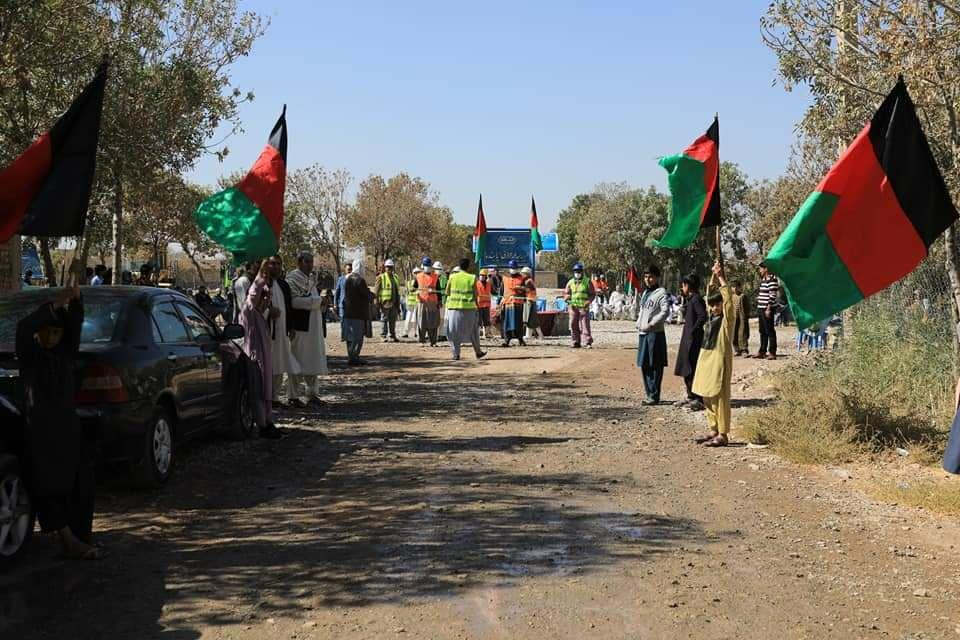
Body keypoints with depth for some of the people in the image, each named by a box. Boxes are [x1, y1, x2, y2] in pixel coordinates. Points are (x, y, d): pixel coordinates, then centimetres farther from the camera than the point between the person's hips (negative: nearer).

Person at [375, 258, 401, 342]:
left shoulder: (395, 277, 15)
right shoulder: (381, 277, -4)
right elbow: (376, 291, -6)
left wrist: (398, 303, 18)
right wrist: (377, 301, -13)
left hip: (394, 303, 6)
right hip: (385, 303, -6)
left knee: (393, 320, 9)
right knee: (384, 320, -2)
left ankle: (393, 335, 15)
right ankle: (383, 336, 3)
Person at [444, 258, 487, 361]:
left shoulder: (452, 277, 0)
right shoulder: (472, 278, -4)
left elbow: (447, 292, 5)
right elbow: (475, 294, -3)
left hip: (454, 307, 0)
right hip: (469, 307, 0)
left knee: (454, 331, 8)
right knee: (473, 331, 15)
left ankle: (455, 354, 3)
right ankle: (478, 352, 22)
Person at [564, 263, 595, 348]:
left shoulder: (587, 281, 4)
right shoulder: (570, 282, 13)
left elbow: (593, 293, 6)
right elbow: (566, 293, 19)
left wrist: (588, 301, -10)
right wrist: (567, 298, -4)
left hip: (584, 307, -3)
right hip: (573, 307, 4)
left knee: (585, 325, -8)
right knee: (574, 325, 4)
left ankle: (588, 343, -8)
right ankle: (575, 342, 11)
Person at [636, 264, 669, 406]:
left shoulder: (661, 292, -7)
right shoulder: (645, 292, 18)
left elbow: (664, 312, -16)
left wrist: (650, 324, -18)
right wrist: (638, 323, 10)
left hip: (655, 333, -8)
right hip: (643, 333, 9)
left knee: (655, 366, -5)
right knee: (644, 364, 11)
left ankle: (654, 396, -2)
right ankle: (649, 393, 20)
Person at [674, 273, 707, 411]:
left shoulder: (696, 299, -14)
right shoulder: (689, 299, 15)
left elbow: (702, 316, -24)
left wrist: (694, 330, -19)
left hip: (694, 339, -11)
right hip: (687, 338, 11)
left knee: (692, 369, -8)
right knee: (686, 369, 16)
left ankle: (699, 399, -5)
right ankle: (691, 396, 25)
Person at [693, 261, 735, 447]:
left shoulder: (727, 317, -5)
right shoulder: (712, 315, 14)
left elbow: (728, 297, -16)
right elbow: (709, 294, 18)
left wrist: (721, 277, -12)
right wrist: (714, 275, 10)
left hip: (720, 358, -8)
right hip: (706, 357, 8)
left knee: (720, 397, -7)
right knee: (707, 397, 10)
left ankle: (722, 435, -6)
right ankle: (713, 430, 18)